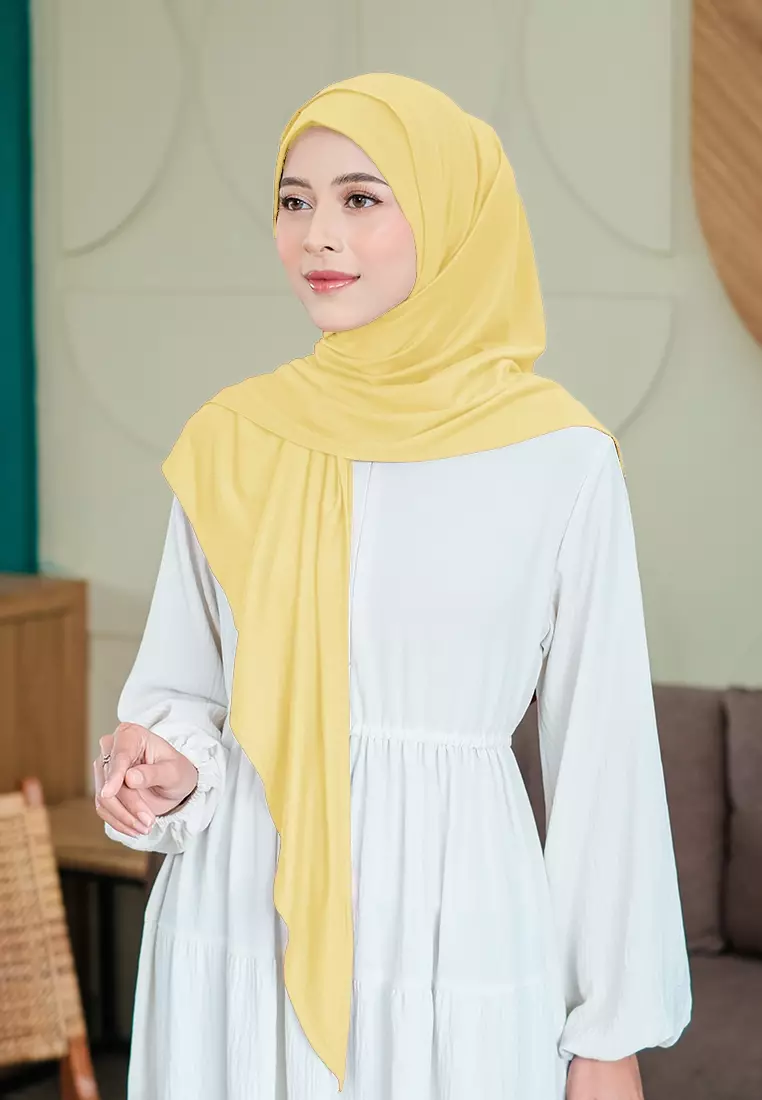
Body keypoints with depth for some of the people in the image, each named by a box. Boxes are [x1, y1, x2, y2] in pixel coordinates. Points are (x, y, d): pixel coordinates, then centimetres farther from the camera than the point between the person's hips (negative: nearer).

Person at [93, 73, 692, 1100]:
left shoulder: (559, 457, -7)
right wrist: (165, 765, -11)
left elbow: (603, 755, -3)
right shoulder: (230, 441, 1)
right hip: (238, 931, 3)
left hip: (451, 944, -2)